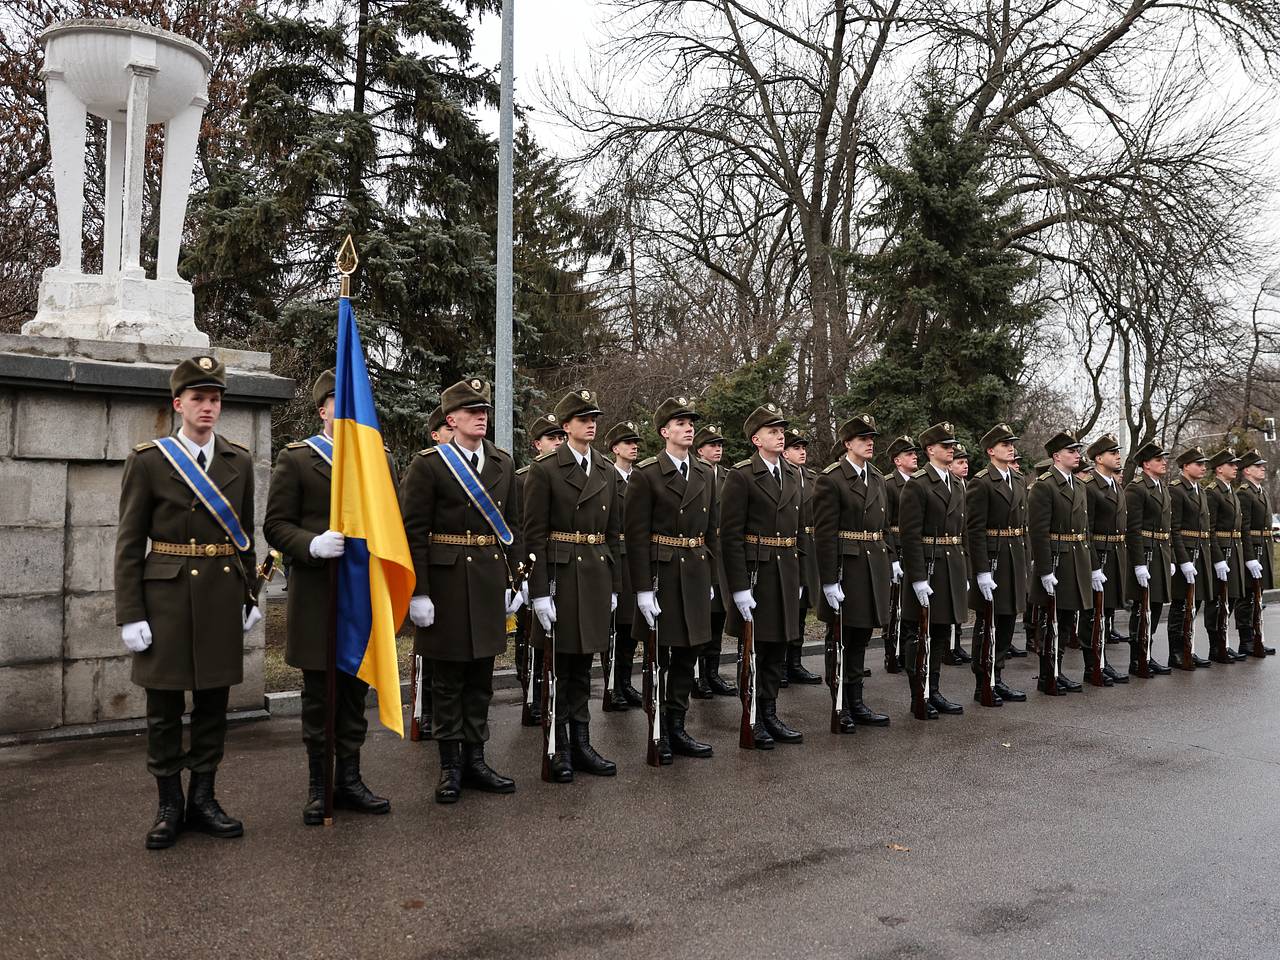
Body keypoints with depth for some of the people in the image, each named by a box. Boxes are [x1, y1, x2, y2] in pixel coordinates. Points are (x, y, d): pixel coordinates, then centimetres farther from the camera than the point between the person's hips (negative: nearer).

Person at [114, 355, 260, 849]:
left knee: (214, 701, 9)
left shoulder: (239, 461, 7)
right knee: (165, 706, 5)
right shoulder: (147, 461, -3)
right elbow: (129, 544, -4)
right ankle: (169, 806, 20)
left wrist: (250, 597, 10)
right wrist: (130, 615, -8)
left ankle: (203, 799, 23)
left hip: (223, 596, 3)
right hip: (167, 596, -3)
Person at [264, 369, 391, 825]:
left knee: (355, 690, 11)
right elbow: (276, 526, -4)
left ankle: (349, 780, 22)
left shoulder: (379, 460, 13)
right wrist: (313, 545, -22)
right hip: (317, 594, -3)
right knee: (318, 693, 6)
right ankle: (318, 787, 18)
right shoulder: (295, 459, 0)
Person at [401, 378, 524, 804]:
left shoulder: (503, 464, 8)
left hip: (490, 582, 5)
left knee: (481, 677, 12)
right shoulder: (428, 465, -7)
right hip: (444, 581, -5)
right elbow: (413, 532, -10)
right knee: (447, 680, 6)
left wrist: (514, 580, 7)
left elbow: (512, 526, 12)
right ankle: (450, 765, 18)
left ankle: (474, 760, 23)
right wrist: (417, 592, -13)